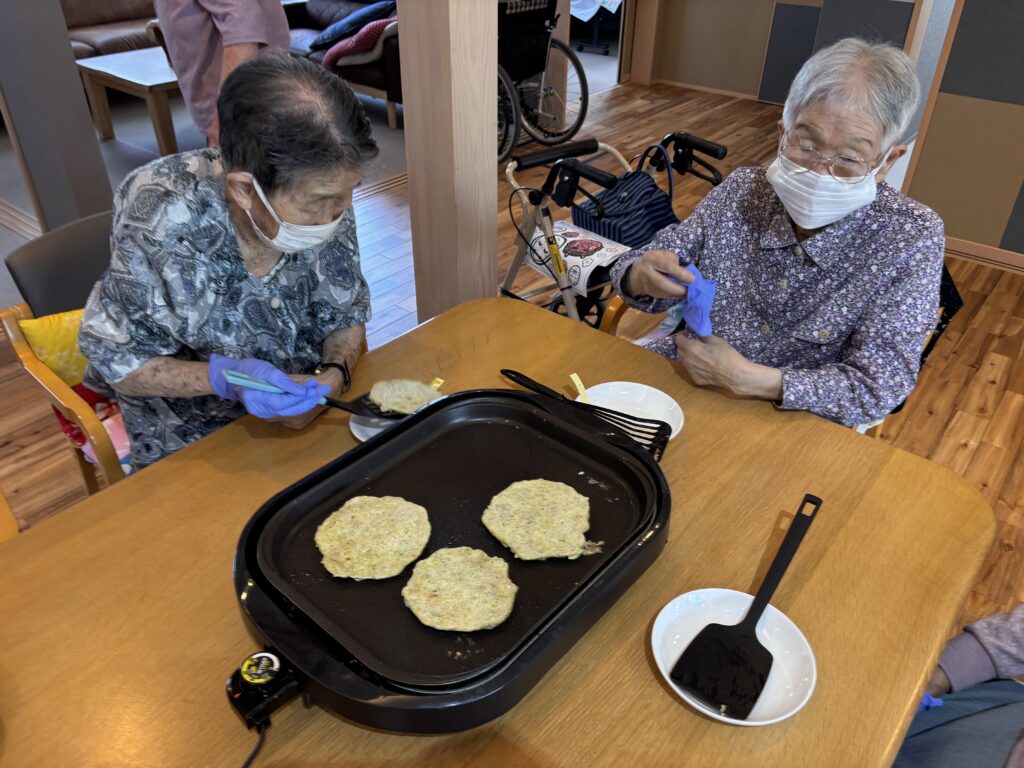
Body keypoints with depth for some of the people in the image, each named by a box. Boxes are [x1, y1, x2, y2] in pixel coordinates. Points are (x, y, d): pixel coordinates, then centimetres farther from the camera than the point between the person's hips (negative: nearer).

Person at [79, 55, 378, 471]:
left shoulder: (321, 194, -13)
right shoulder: (158, 214, -24)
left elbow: (345, 318, -1)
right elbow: (115, 358, -13)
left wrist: (334, 374, -22)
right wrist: (226, 377, -30)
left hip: (307, 418, 4)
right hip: (189, 447, -3)